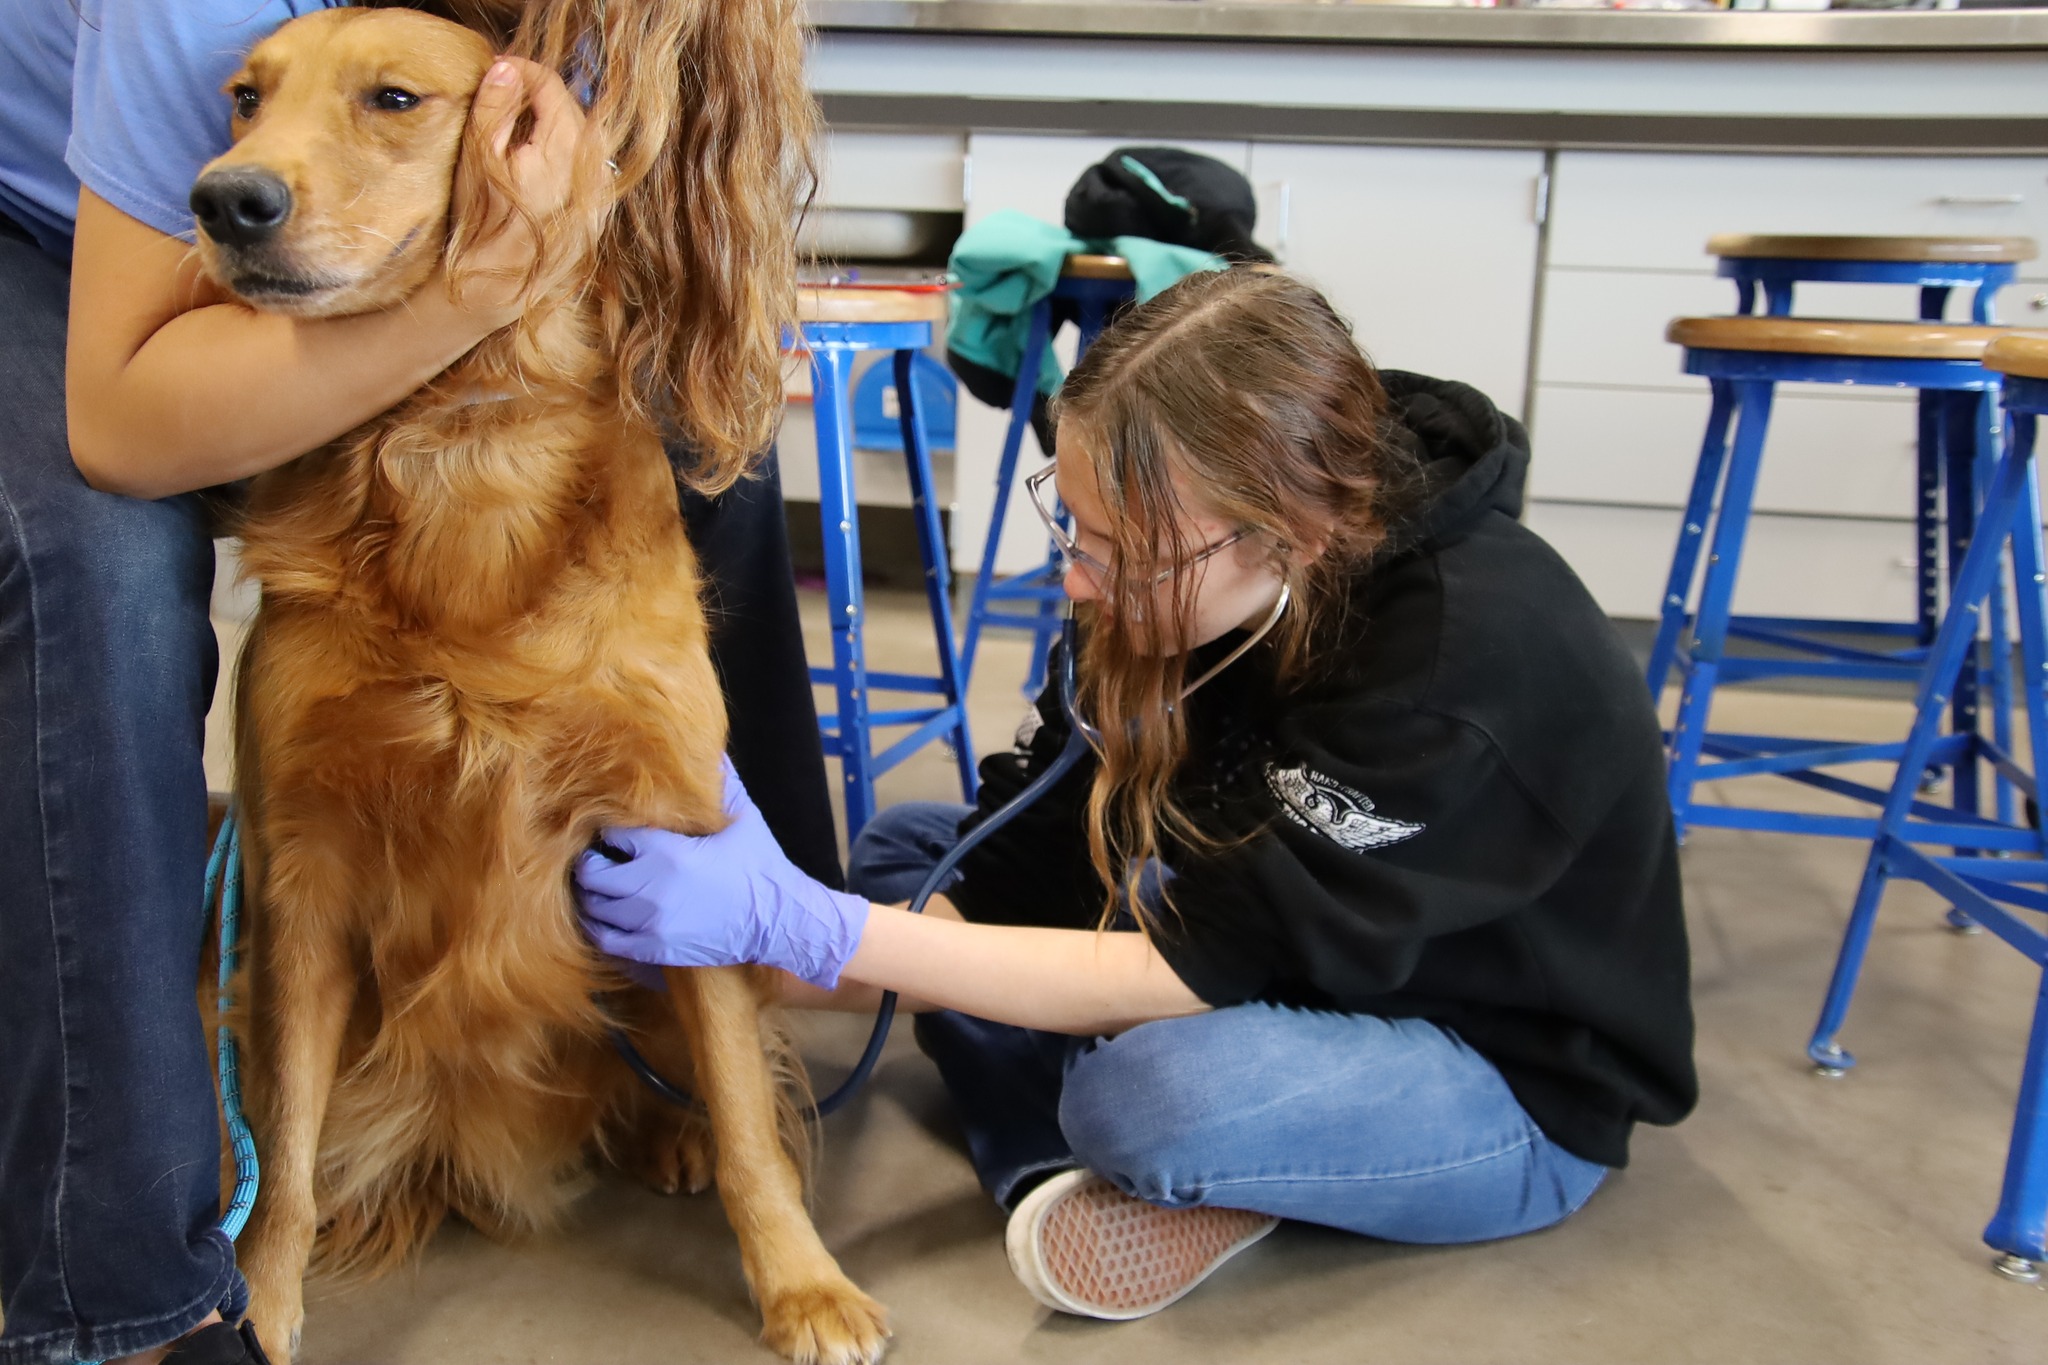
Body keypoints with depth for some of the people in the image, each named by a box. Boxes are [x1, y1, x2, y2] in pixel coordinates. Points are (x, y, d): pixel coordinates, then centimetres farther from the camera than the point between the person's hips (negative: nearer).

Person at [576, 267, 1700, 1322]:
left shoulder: (1470, 658, -33)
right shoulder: (1192, 574, -13)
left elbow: (1182, 977, -32)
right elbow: (1027, 860, -9)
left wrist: (798, 921, -35)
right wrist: (791, 964, -24)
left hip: (1514, 1086, -7)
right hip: (1291, 974, 7)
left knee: (1151, 1092, -39)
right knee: (906, 843, -1)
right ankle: (1068, 1173, -14)